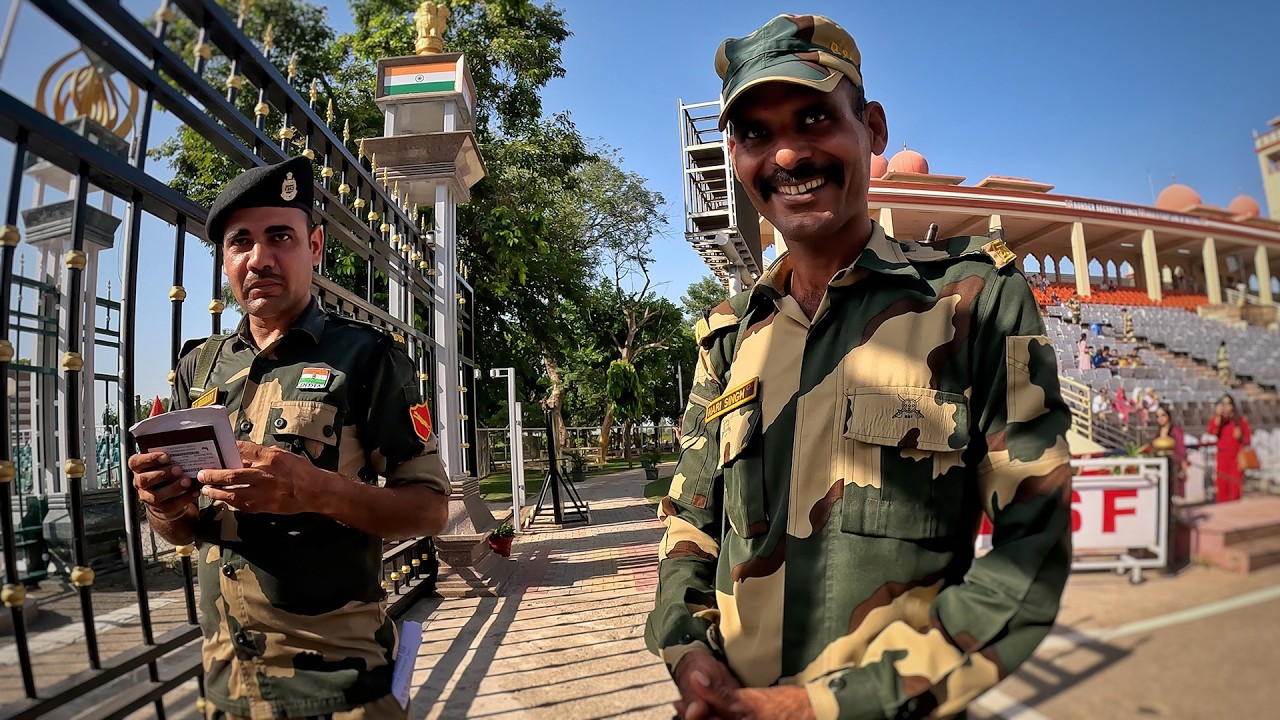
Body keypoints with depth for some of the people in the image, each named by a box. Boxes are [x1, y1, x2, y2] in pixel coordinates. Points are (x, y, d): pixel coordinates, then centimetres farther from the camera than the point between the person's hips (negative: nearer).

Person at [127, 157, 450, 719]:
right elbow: (184, 531, 13)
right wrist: (165, 508, -10)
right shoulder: (200, 368, 6)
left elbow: (430, 509, -12)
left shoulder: (367, 356, -10)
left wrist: (318, 491, -28)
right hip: (225, 673, 5)